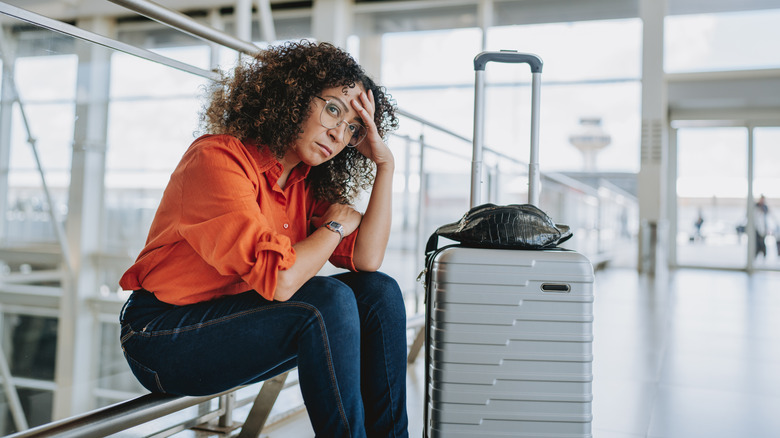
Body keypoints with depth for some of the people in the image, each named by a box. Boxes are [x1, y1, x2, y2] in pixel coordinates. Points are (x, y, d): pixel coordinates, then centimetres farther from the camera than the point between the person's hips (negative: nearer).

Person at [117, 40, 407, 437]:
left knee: (379, 291, -7)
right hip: (164, 339, -7)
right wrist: (336, 225, -13)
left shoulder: (306, 183, 4)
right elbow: (278, 279, -31)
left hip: (237, 321, 8)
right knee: (330, 301, -27)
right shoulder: (220, 158, -20)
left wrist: (385, 164, -7)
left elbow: (367, 260, -6)